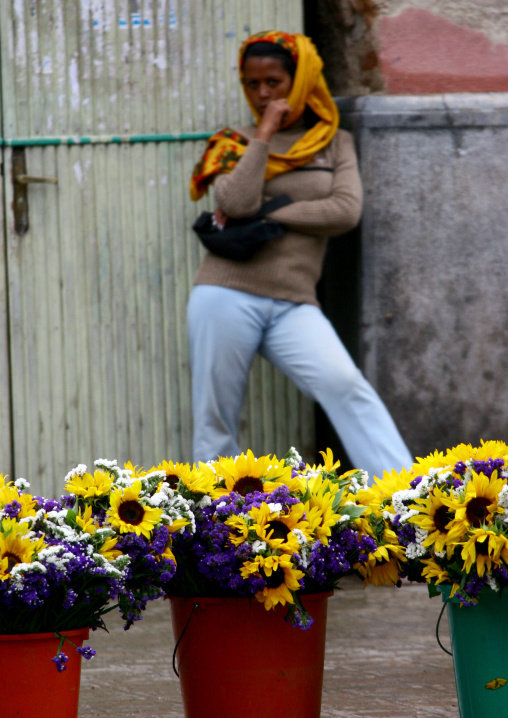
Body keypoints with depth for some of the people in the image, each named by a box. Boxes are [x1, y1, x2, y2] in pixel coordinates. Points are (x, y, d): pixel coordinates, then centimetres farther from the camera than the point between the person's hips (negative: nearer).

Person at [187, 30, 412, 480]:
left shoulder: (334, 143, 15)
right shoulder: (235, 144, 12)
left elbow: (346, 211, -3)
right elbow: (239, 202, -8)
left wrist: (265, 214, -4)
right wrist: (265, 133, -6)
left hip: (293, 304, -1)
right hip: (229, 295, 1)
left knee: (346, 386, -22)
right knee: (216, 423, 0)